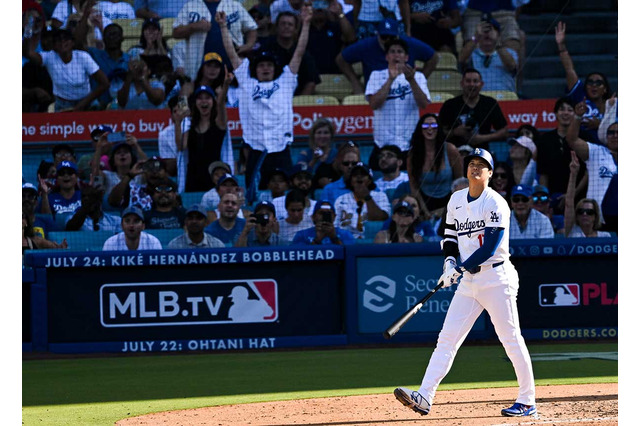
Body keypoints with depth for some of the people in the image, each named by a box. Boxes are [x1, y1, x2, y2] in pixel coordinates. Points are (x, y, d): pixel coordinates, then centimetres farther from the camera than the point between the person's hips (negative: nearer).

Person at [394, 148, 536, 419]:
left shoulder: (496, 203, -11)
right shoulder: (456, 200, 11)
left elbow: (491, 246, -18)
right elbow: (450, 234, 20)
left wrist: (461, 268, -16)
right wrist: (450, 261, 1)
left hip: (496, 278, -6)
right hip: (468, 281, 6)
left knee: (511, 340, -2)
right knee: (447, 338, -2)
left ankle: (527, 402, 6)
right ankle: (424, 397, -9)